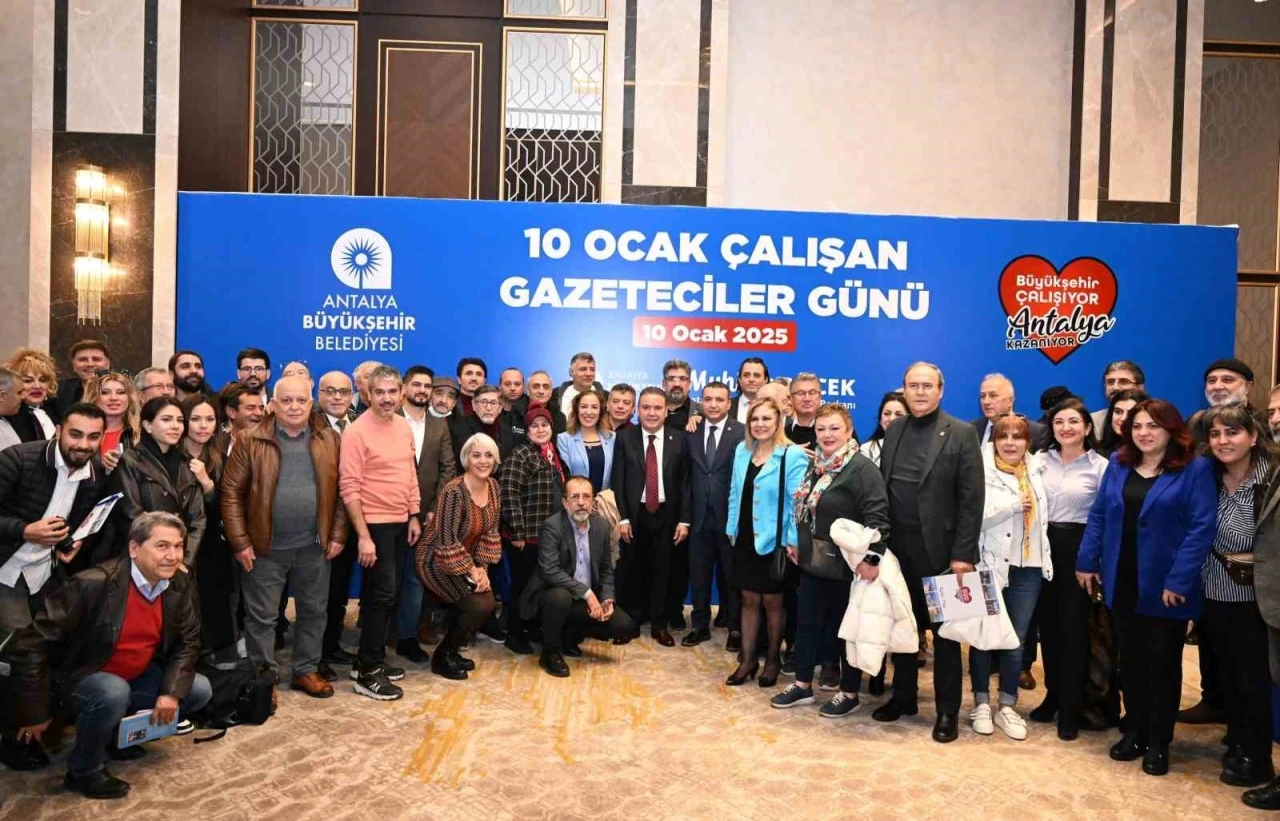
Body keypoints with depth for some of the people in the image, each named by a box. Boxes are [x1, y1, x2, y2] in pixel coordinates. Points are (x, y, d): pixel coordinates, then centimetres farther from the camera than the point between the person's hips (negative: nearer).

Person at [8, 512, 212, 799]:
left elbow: (188, 641, 0)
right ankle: (84, 770, -9)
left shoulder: (179, 584, -12)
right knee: (113, 693, -36)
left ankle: (120, 735, 13)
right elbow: (31, 645, -25)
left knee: (199, 690, -7)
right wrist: (36, 713, -18)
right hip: (79, 677, -6)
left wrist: (172, 691, -15)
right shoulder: (94, 584, -31)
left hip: (138, 677, 6)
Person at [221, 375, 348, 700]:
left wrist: (337, 535, 0)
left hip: (314, 546, 2)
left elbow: (340, 491, 5)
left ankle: (307, 670, 29)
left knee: (313, 611, 13)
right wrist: (240, 541, -9)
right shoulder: (251, 441, -6)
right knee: (261, 616, 8)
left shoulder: (330, 440, 2)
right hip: (266, 547, -2)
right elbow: (232, 492, -6)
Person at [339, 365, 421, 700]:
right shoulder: (357, 431, -14)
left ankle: (372, 659, 24)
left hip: (400, 522, 7)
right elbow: (349, 487, -16)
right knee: (382, 593, -6)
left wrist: (414, 516, 9)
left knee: (387, 593, 12)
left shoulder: (404, 427, 6)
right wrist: (363, 536, -19)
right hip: (374, 523, -7)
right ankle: (367, 672, 4)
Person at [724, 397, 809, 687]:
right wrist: (732, 528, 8)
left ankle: (773, 660, 28)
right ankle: (748, 660, 24)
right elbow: (735, 493, 9)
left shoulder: (793, 454, -13)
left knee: (772, 601, 10)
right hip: (745, 538, 5)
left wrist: (793, 541, -15)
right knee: (749, 599, 12)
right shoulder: (742, 450, 4)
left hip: (774, 540, -4)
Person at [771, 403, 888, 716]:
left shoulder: (862, 468, -18)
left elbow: (877, 515, -24)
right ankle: (803, 685, 28)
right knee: (807, 622, 14)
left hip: (847, 564, -8)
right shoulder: (815, 465, 8)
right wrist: (796, 543, 17)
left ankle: (849, 693, 22)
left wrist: (871, 558, -28)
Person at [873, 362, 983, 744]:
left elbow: (972, 499, -10)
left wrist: (963, 554, -15)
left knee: (944, 632, 7)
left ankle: (947, 710, 19)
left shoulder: (961, 434, -6)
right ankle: (903, 695, 29)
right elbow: (883, 489, 8)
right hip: (898, 548, 4)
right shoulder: (893, 431, 9)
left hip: (939, 550, -4)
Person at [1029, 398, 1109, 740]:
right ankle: (1053, 695, 26)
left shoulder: (1100, 466, -3)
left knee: (1074, 627, 2)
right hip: (1044, 546, 3)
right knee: (1048, 624, 10)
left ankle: (1071, 709, 13)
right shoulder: (1041, 460, 6)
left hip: (1078, 549, -3)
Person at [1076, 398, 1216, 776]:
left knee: (1162, 664, 9)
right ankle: (1134, 731, 29)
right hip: (1122, 582, 4)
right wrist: (1087, 561, 2)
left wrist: (1179, 579, -18)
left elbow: (1202, 527, -13)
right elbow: (1098, 515, 8)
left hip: (1164, 586, -4)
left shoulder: (1195, 469, -8)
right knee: (1130, 660, 14)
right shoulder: (1118, 465, 7)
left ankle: (1159, 742, 22)